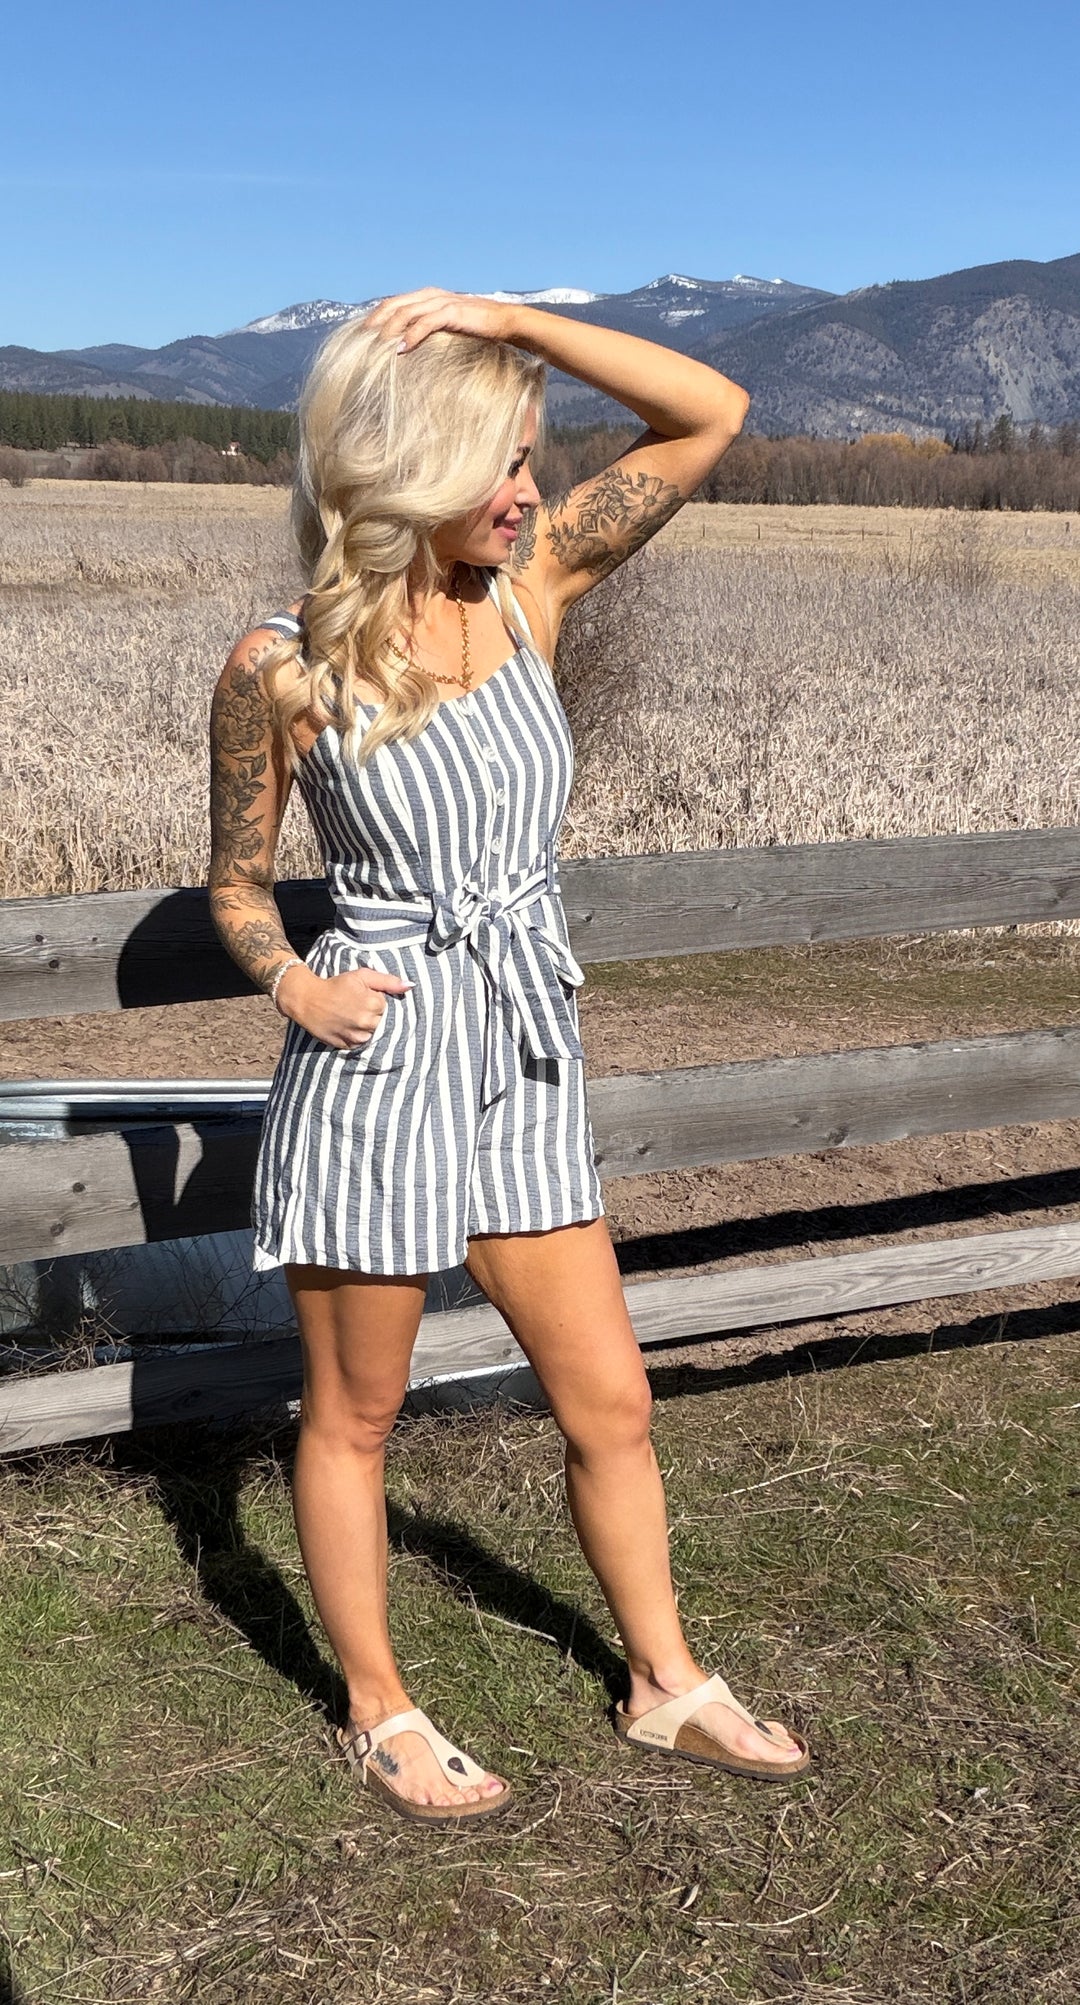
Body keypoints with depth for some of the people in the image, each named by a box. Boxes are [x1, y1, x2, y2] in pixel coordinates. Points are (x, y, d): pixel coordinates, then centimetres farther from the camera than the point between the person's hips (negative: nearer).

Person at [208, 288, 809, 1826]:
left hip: (527, 1066, 5)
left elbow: (712, 415, -4)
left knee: (610, 1403, 14)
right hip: (374, 1070, -4)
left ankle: (666, 1683, 35)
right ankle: (380, 1713, 33)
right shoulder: (281, 667, -11)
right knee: (354, 1414, 13)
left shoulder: (531, 584, 0)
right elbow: (236, 887, 2)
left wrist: (508, 320, -12)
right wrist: (296, 983, -17)